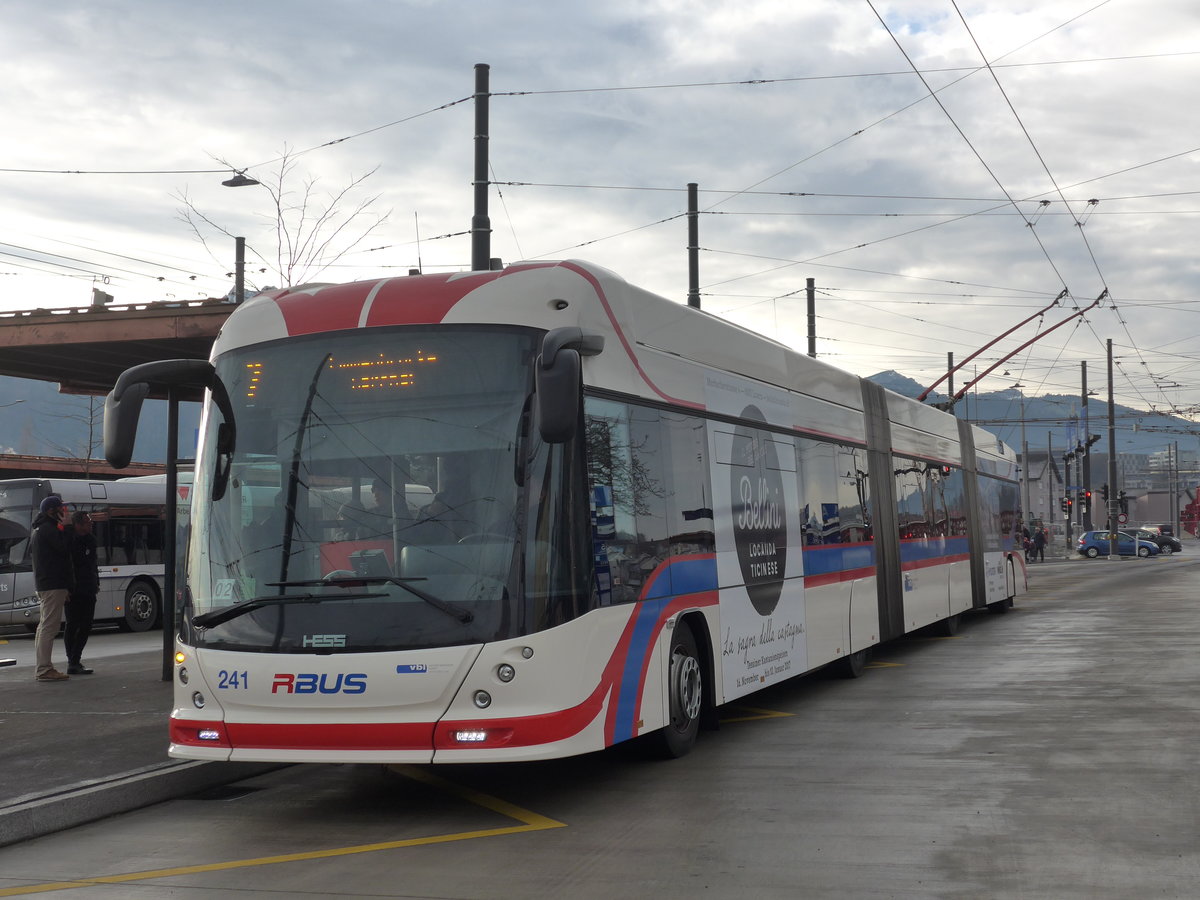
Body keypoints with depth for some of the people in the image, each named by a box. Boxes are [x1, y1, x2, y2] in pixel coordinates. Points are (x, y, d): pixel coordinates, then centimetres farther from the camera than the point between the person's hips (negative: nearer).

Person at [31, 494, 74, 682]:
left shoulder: (39, 528, 21)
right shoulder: (49, 528, -13)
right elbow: (64, 547, -22)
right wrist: (64, 526, -14)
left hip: (43, 584, 11)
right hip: (53, 585, -11)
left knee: (44, 626, 13)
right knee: (49, 626, -12)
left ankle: (42, 667, 17)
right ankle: (44, 670, -14)